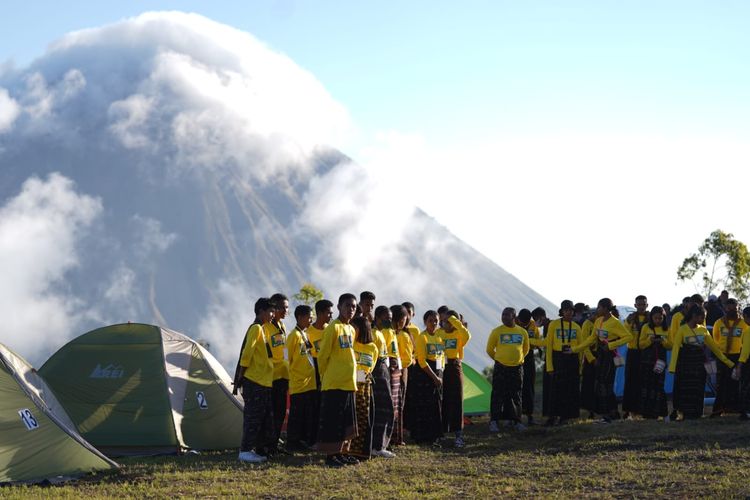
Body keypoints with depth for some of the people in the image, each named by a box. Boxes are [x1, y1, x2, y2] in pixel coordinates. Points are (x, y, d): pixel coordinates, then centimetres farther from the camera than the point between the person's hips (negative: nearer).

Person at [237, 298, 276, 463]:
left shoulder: (261, 329, 19)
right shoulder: (256, 328, -11)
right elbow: (247, 353, -18)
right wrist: (241, 375, -15)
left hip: (263, 382, 9)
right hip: (254, 382, -9)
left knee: (265, 417, 10)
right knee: (253, 416, -7)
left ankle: (258, 449, 14)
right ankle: (245, 451, -4)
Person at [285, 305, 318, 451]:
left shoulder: (305, 335, 15)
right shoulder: (294, 335, -11)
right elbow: (287, 358, -12)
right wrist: (291, 374, -9)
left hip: (310, 382, 8)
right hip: (298, 382, -8)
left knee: (309, 415, 9)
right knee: (297, 414, -3)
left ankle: (305, 441, 15)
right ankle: (293, 443, 2)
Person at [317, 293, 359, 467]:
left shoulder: (352, 330, 14)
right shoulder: (333, 328, -11)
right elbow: (322, 356, -10)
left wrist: (352, 377, 16)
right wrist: (325, 377, -2)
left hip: (349, 383, 8)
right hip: (334, 384, -8)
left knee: (347, 421, 12)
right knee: (332, 420, -4)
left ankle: (343, 452, 20)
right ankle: (330, 455, 1)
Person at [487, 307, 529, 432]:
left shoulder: (522, 332, 4)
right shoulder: (497, 332, -4)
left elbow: (525, 349, 20)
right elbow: (490, 349, 7)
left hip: (517, 368, 2)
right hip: (500, 368, -2)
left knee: (516, 395, 8)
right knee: (498, 395, -4)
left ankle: (516, 420, 17)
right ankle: (494, 421, -1)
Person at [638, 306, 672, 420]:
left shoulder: (666, 330, 7)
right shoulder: (646, 327, 4)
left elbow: (670, 346, 7)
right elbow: (641, 344, 3)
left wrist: (664, 341, -12)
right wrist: (650, 340, -14)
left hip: (660, 361, 0)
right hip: (647, 361, 0)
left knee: (658, 386, -3)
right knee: (646, 385, -2)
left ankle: (663, 413, 3)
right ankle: (647, 412, 4)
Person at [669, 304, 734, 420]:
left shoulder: (703, 330, 8)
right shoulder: (682, 330, -6)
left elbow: (714, 347, 13)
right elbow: (675, 348, -10)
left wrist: (728, 362, 13)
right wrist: (672, 367, -17)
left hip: (700, 365, 4)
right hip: (686, 365, -4)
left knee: (699, 390, 4)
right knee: (686, 391, -4)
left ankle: (697, 414, 12)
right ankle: (687, 414, 4)